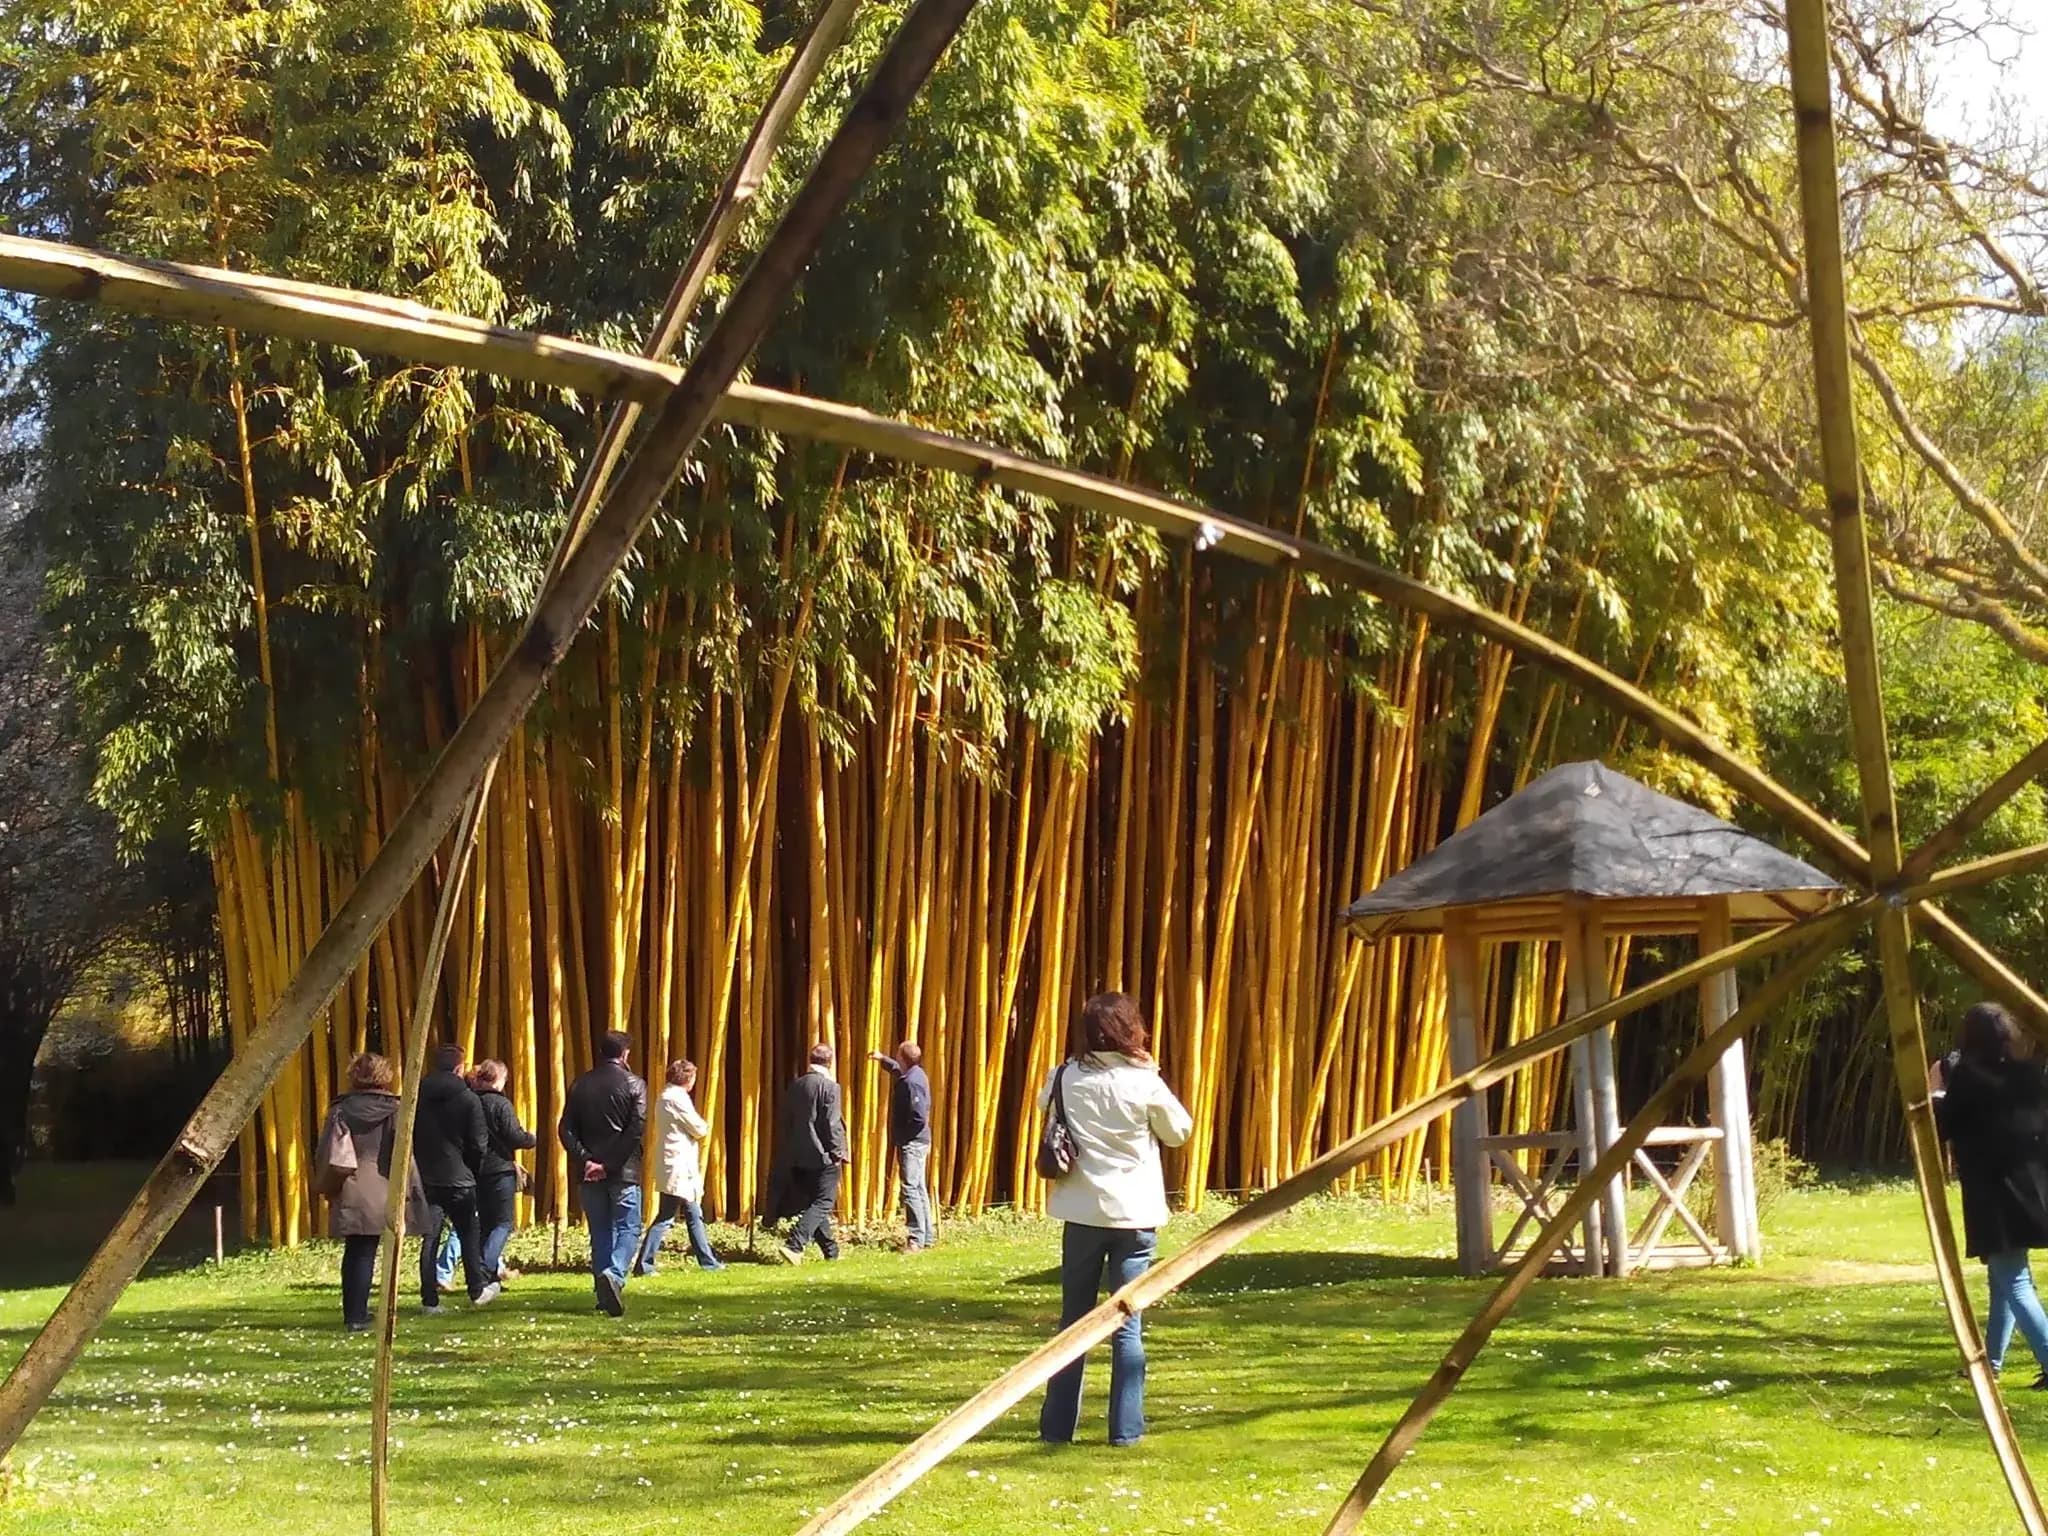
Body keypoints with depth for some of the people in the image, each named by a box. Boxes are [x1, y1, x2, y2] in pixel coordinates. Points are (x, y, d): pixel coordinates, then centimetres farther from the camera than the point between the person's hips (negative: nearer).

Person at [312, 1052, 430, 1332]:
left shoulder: (341, 1110, 4)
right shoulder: (395, 1111, -2)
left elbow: (327, 1154, 3)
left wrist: (327, 1186, 15)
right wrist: (406, 1191, 2)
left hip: (348, 1196, 2)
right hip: (380, 1196, -2)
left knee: (354, 1253, 12)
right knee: (364, 1254, 1)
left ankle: (353, 1314, 18)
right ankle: (357, 1317, -3)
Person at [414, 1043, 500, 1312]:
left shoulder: (417, 1096, 3)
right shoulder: (468, 1099, -7)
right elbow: (478, 1144, -6)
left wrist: (417, 1167, 13)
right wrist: (473, 1171, 10)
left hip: (425, 1177, 3)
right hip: (458, 1178, -3)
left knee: (429, 1237, 3)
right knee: (470, 1235, 12)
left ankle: (429, 1300, 0)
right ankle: (478, 1291, 21)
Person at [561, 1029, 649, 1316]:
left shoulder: (580, 1085, 7)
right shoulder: (634, 1085, -4)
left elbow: (566, 1129, -1)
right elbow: (635, 1131, -13)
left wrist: (585, 1160, -7)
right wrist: (609, 1165, -13)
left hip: (589, 1171, 4)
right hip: (623, 1170, -3)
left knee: (600, 1232, 11)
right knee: (627, 1229, 1)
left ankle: (604, 1295, 9)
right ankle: (614, 1274, -25)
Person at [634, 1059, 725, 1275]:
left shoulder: (665, 1097, 15)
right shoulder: (678, 1098, -15)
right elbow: (699, 1129, -12)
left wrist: (701, 1127, 4)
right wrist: (706, 1125, 9)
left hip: (677, 1168, 10)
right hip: (679, 1168, -10)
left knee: (694, 1215, 15)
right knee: (665, 1218, -8)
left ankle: (708, 1261, 21)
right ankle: (643, 1263, -8)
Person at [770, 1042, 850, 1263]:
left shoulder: (794, 1086, 8)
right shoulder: (829, 1087, -12)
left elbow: (784, 1121, 12)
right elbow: (832, 1123, -14)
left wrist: (786, 1153, 20)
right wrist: (838, 1152, -5)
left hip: (798, 1157, 7)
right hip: (823, 1156, -7)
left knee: (816, 1203, 16)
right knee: (822, 1204, -4)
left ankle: (831, 1251, 23)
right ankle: (794, 1247, -20)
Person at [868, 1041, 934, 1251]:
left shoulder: (911, 1082, -21)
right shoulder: (914, 1074, 9)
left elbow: (919, 1118, -25)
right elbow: (898, 1070, 37)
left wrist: (902, 1137, -15)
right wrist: (882, 1058, 39)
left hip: (911, 1144, -11)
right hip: (918, 1142, 11)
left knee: (910, 1188, -10)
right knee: (918, 1188, 15)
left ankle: (917, 1238, -10)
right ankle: (927, 1236, 20)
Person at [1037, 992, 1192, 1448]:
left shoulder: (1067, 1079, -4)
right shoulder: (1145, 1084, -11)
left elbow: (1044, 1104, 19)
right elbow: (1179, 1131, 4)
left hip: (1082, 1213, 2)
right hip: (1134, 1215, -2)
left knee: (1074, 1320, 11)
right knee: (1128, 1327, 4)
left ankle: (1057, 1424, 13)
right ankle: (1125, 1427, 4)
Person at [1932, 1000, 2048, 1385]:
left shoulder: (1969, 1076, -10)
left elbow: (1942, 1127, -5)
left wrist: (1936, 1092, 13)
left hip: (1995, 1194, -7)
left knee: (2014, 1283, -8)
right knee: (2004, 1279, 19)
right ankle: (1992, 1358, 27)